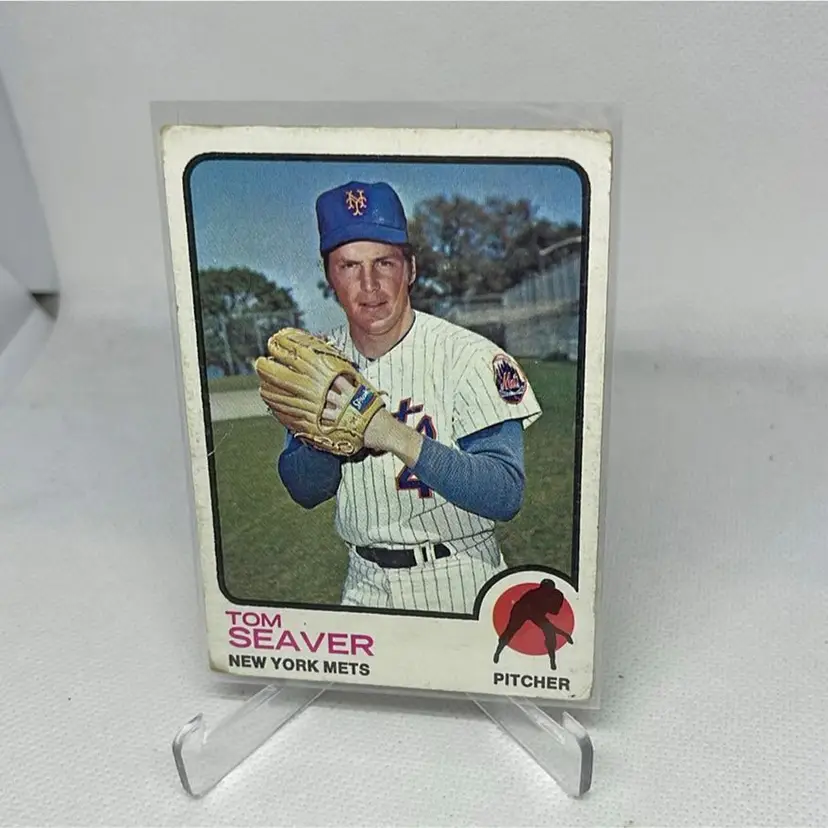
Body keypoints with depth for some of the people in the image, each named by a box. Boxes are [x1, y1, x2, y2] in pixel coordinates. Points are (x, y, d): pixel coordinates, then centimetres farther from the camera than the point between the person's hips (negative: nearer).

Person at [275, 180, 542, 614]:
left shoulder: (470, 357, -18)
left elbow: (506, 496, -23)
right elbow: (303, 491, 2)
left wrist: (395, 435, -31)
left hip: (460, 584, -4)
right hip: (364, 583, 4)